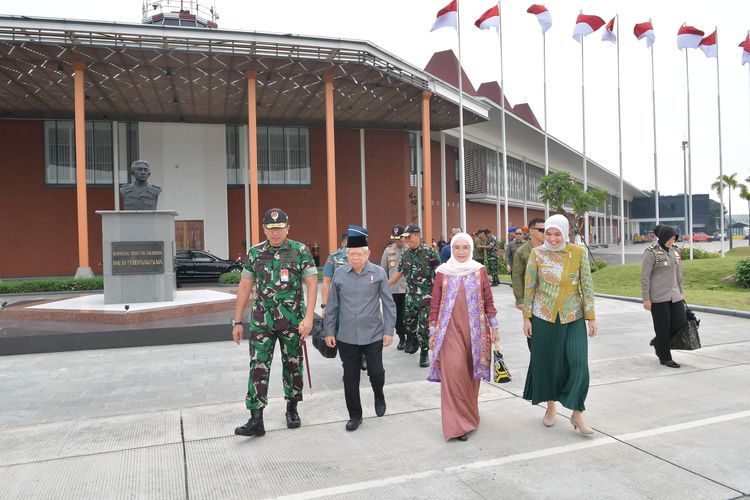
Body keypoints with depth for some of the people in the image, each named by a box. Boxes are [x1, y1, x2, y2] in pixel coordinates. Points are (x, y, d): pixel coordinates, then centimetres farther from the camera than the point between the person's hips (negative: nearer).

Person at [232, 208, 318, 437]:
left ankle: (292, 409, 29)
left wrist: (308, 317, -17)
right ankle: (256, 419, 3)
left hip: (292, 319, -1)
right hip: (261, 320, 2)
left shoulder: (300, 251, -4)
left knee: (293, 365, 11)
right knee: (258, 366, -3)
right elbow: (245, 287, 7)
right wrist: (237, 321, 5)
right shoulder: (255, 253, 4)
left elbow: (312, 284, -8)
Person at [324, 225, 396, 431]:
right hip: (347, 337, 2)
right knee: (350, 378, 9)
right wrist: (329, 331, 6)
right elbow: (332, 305, 6)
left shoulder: (378, 273, -5)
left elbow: (388, 304, -1)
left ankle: (379, 396, 40)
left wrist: (388, 331, -3)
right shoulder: (340, 273, -1)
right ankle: (355, 415, 28)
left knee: (376, 372, 6)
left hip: (373, 335, -1)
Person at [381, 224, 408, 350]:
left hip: (408, 289, -4)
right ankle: (402, 339, 28)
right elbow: (384, 270, 11)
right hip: (393, 289, 4)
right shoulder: (388, 250, 5)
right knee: (397, 316, 11)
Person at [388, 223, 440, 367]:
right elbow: (399, 273, 15)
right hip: (410, 295, 6)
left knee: (424, 325, -4)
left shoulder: (429, 252, -10)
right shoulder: (406, 254, 8)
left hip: (426, 295, -6)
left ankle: (424, 353, 9)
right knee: (408, 322, 15)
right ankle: (412, 343, 41)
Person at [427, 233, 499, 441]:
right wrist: (432, 332, 4)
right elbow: (435, 304, 4)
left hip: (475, 330, 2)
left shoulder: (479, 270, 3)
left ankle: (468, 415, 29)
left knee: (471, 372, 9)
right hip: (450, 330, -1)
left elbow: (488, 301, 8)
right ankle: (457, 423, -2)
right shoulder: (443, 272, 1)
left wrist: (494, 327, 8)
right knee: (453, 371, -11)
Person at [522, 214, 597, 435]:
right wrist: (526, 317, -1)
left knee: (578, 363, -5)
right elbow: (529, 287, 0)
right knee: (546, 361, 9)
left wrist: (591, 317, 0)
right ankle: (550, 407, 28)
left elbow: (587, 286, 1)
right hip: (544, 317, 0)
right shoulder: (537, 254, -4)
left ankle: (577, 413, 10)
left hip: (573, 317, 0)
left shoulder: (579, 253, -3)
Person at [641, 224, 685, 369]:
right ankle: (665, 357, 15)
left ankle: (657, 342, 28)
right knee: (663, 327, 1)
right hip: (658, 297, -7)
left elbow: (678, 273, 18)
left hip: (674, 295, 7)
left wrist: (681, 291, 17)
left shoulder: (674, 251, 9)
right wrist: (646, 299, -14)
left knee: (680, 324, 4)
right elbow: (645, 277, -12)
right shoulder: (651, 253, -11)